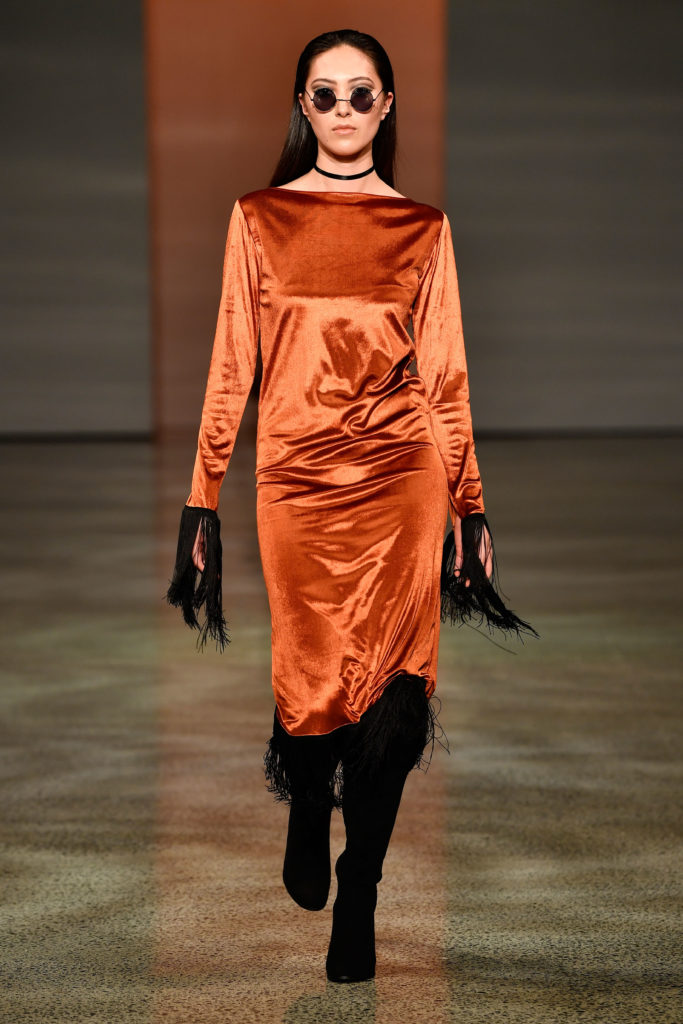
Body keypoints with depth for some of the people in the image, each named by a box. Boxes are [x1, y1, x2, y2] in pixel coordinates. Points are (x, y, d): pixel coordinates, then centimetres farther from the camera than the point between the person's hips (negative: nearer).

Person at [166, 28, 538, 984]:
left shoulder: (423, 226, 7)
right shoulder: (260, 216, 7)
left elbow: (446, 374, 7)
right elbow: (232, 365, 5)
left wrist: (472, 509, 4)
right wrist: (203, 499, 1)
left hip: (401, 475, 0)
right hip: (296, 474, 0)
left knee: (388, 691, -3)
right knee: (309, 681, 7)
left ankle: (357, 896, 13)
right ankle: (307, 820, 41)